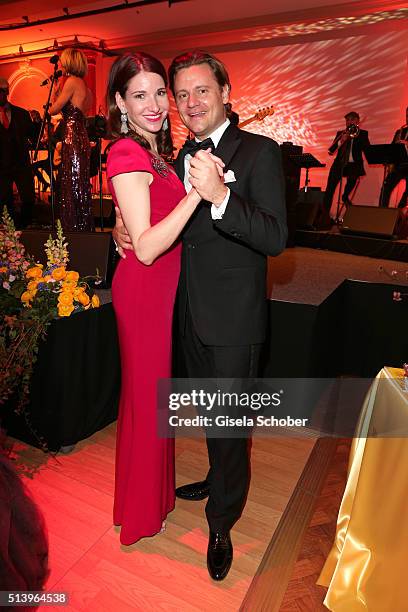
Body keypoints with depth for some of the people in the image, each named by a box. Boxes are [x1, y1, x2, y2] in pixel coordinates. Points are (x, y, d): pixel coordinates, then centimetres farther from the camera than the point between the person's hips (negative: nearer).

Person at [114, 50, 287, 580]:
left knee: (230, 424, 9)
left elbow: (276, 239, -22)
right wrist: (123, 225, -2)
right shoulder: (183, 156, 9)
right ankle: (218, 478, 53)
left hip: (234, 319, -7)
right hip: (192, 314, 7)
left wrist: (220, 196, -36)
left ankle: (222, 526, 33)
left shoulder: (259, 152, -12)